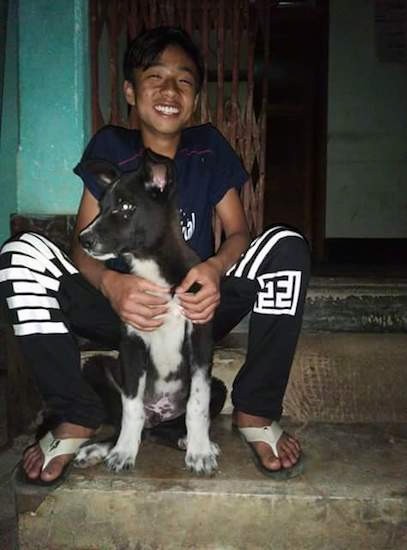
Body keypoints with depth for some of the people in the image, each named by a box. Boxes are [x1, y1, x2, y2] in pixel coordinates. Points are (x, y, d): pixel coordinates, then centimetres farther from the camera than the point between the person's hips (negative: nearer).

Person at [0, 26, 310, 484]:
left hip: (200, 306, 1)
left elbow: (238, 232, -4)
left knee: (286, 245, -22)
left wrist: (215, 269, -29)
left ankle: (255, 412, -13)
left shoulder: (209, 147, 1)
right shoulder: (109, 148, -2)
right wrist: (110, 283, -32)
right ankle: (75, 417, -14)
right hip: (122, 307, 0)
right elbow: (83, 241, -8)